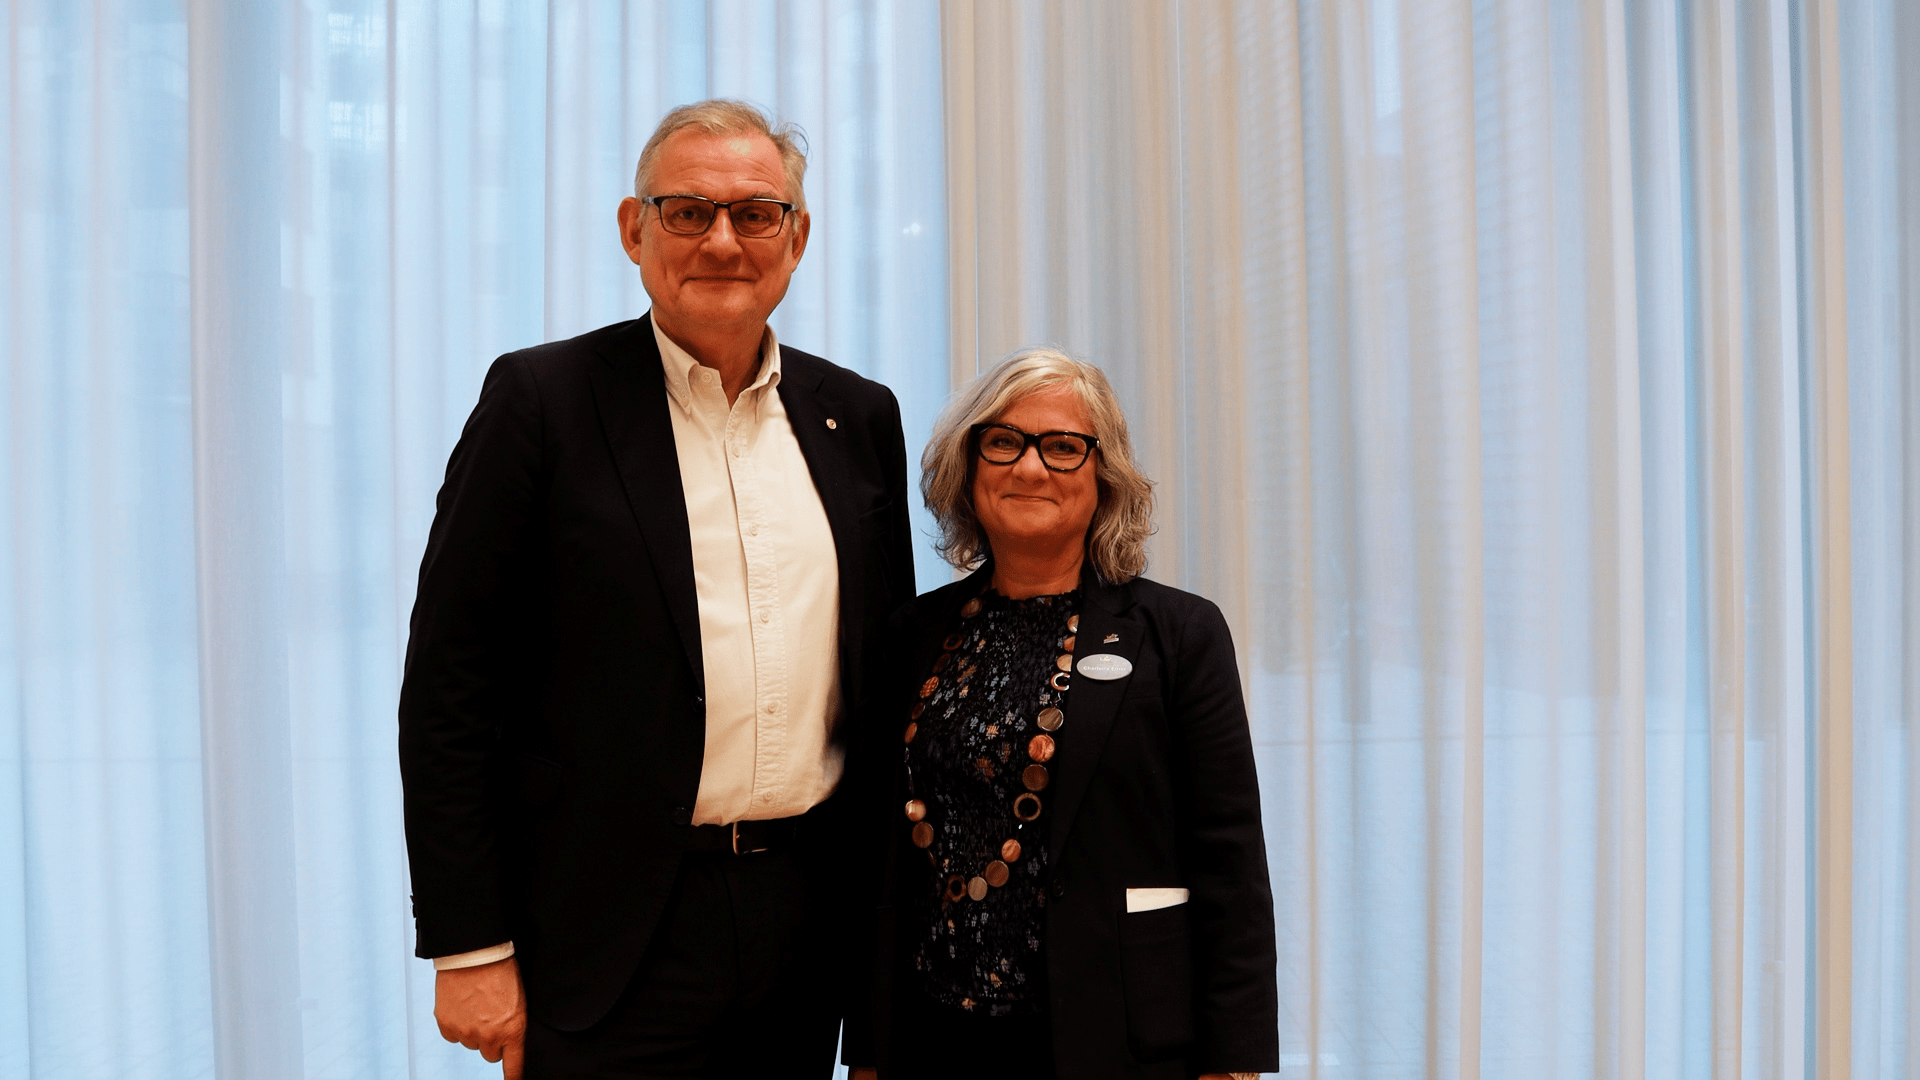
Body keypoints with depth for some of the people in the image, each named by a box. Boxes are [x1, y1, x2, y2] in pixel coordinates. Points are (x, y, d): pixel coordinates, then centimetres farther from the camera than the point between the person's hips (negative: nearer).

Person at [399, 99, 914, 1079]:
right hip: (614, 948, -4)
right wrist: (469, 949, -9)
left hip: (808, 924, 5)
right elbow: (448, 691, -7)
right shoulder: (542, 400, -6)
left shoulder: (858, 416, 7)